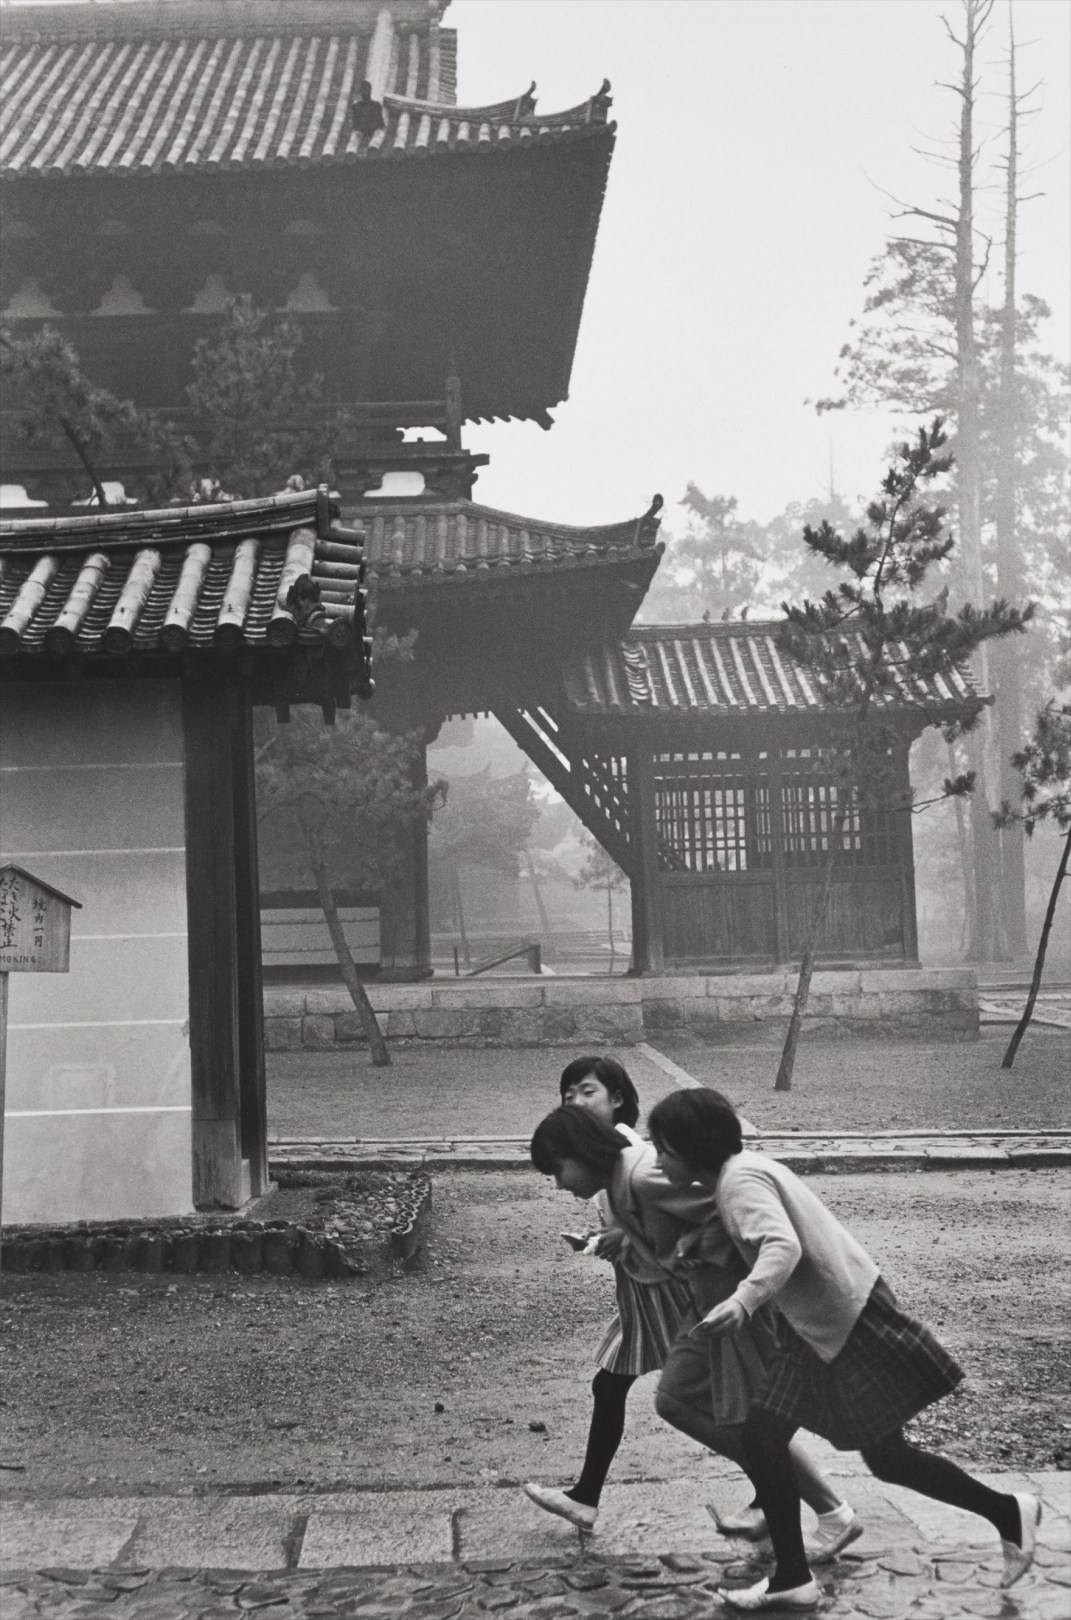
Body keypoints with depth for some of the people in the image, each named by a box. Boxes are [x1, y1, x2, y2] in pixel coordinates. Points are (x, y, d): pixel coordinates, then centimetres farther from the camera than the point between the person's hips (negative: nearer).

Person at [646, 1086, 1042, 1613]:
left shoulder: (741, 1179, -21)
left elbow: (783, 1246, -36)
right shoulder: (737, 1171, 9)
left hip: (850, 1320, -10)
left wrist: (742, 1303, -51)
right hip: (816, 1327, 10)